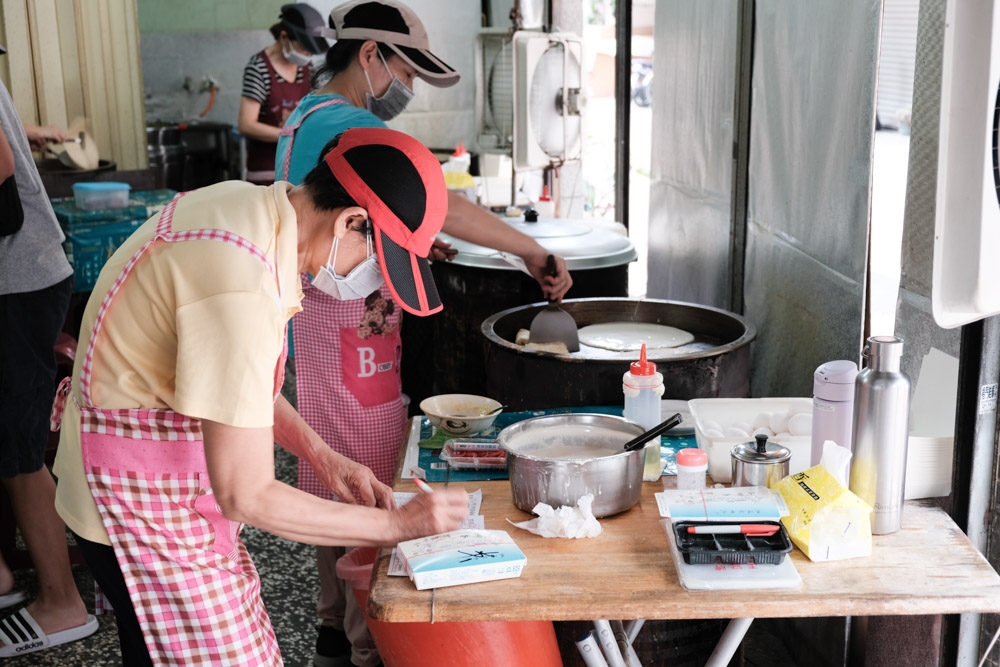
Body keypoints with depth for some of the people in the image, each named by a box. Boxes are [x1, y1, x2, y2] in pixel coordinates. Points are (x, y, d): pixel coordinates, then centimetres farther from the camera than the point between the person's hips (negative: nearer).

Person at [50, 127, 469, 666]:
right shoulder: (242, 287, -32)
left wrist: (323, 459, 6)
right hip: (146, 508, -9)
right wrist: (395, 525, -17)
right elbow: (247, 497, -26)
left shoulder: (244, 202, -2)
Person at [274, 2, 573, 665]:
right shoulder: (350, 127, -19)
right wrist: (537, 253, -22)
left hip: (316, 328, 11)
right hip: (352, 342, -11)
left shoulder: (304, 118, 15)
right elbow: (440, 206, -29)